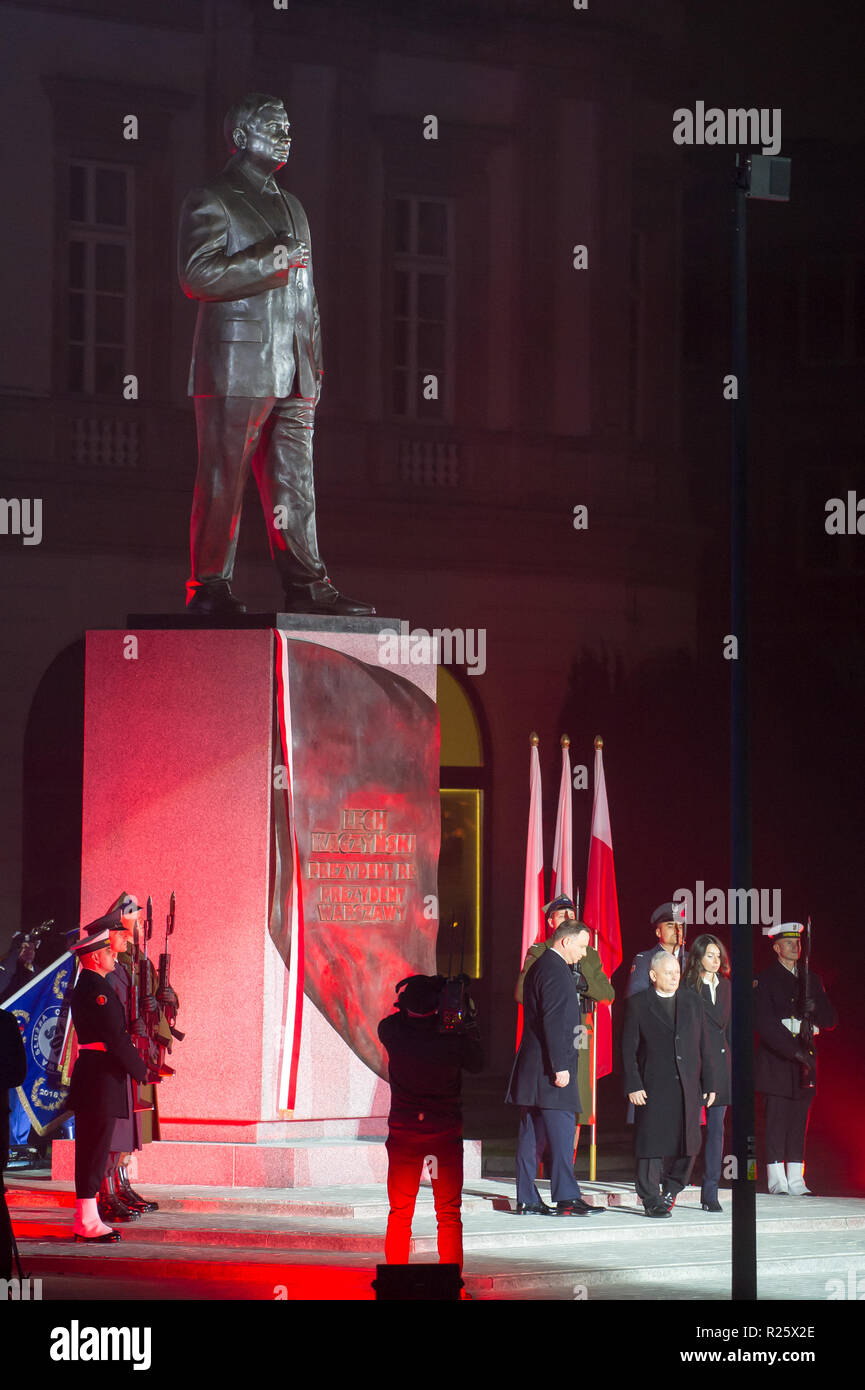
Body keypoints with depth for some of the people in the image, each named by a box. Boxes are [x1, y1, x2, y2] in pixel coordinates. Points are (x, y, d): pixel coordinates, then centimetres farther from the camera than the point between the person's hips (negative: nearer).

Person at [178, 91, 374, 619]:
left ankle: (307, 585, 0)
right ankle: (210, 586, -4)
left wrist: (315, 363, 18)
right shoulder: (211, 201, 1)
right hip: (235, 367, -7)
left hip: (292, 375, 7)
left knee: (295, 483, 2)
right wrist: (269, 262, -12)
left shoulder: (293, 208, 24)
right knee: (223, 481, -6)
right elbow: (197, 275, -13)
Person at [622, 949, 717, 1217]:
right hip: (653, 1086, -4)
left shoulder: (691, 1001, 13)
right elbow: (628, 1048, -2)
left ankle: (671, 1189, 25)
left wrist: (709, 1083, 8)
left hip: (688, 1086, 4)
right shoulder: (638, 1004, 1)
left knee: (687, 1144, 4)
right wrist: (633, 1085, -10)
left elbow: (704, 1045, 13)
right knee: (653, 1143, -5)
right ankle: (652, 1200, 1)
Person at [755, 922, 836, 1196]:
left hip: (804, 1059, 5)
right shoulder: (764, 980, -1)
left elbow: (831, 1020, 14)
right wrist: (795, 1050, -18)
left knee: (799, 1122, 4)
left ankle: (796, 1181, 5)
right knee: (777, 1120, -7)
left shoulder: (812, 980, 16)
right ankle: (777, 1181, -5)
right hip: (776, 1062, -5)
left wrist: (815, 1009, -9)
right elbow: (766, 1025, -10)